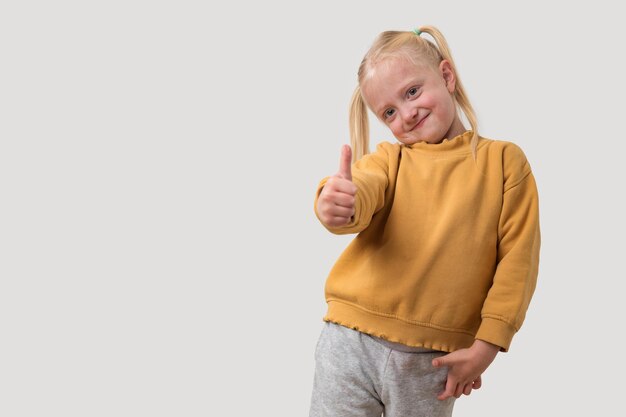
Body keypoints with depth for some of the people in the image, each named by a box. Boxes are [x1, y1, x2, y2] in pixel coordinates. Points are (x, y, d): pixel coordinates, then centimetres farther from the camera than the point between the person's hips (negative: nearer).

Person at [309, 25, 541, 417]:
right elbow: (363, 189, -16)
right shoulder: (389, 159, 6)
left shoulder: (504, 159, 3)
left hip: (432, 364, -1)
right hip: (351, 344, 1)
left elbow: (518, 256, 0)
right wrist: (338, 204, -41)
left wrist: (486, 346, -6)